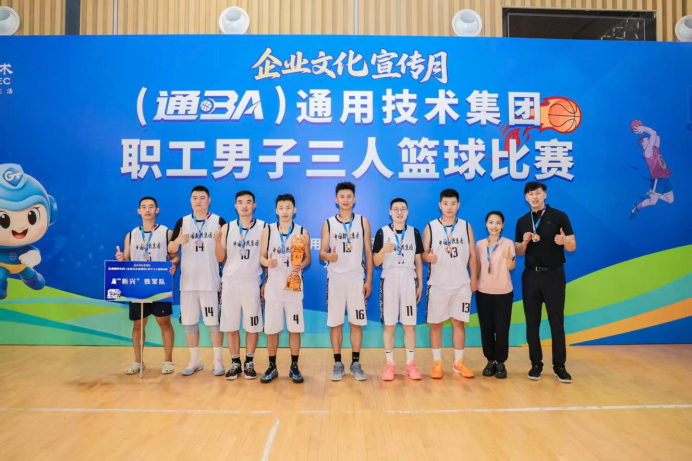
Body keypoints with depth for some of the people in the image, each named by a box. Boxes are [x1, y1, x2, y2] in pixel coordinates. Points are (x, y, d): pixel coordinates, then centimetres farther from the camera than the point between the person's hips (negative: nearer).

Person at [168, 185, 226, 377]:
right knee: (189, 321, 9)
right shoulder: (182, 222, 7)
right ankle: (195, 360, 23)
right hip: (188, 281, 3)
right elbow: (171, 250, 5)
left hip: (211, 281, -3)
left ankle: (218, 360, 14)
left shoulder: (219, 221, 0)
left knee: (214, 321, 2)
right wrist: (178, 241, -17)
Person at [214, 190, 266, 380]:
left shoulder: (263, 227, 1)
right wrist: (218, 241, -14)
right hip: (230, 282, 2)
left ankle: (249, 363, 20)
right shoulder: (227, 228, 5)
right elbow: (220, 258, 4)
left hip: (252, 282, -1)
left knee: (252, 325, 5)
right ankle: (235, 363, 19)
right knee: (230, 325, 6)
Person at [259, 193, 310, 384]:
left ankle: (294, 367, 19)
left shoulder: (302, 232, 1)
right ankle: (272, 367, 21)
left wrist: (301, 265, -17)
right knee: (271, 330, 6)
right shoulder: (267, 230, 2)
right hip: (273, 288, 1)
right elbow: (262, 256, 4)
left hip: (294, 287, 0)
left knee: (294, 329, 4)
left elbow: (307, 258, 5)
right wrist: (268, 262, -18)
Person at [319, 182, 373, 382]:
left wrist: (369, 280, 0)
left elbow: (368, 252, 5)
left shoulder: (363, 222, 5)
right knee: (335, 323, 3)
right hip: (335, 277, 0)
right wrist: (328, 256, -24)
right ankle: (338, 364, 15)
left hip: (357, 278, 0)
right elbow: (321, 252, 1)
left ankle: (356, 363, 16)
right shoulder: (328, 223, 4)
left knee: (357, 322, 4)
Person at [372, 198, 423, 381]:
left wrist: (420, 284, 6)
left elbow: (418, 260, 9)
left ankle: (410, 364, 16)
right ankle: (389, 364, 14)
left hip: (409, 280, 2)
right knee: (389, 325, 3)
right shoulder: (382, 232, 0)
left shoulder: (414, 232, 7)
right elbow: (376, 261, -2)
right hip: (389, 280, -1)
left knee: (409, 324, 5)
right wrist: (384, 250, -21)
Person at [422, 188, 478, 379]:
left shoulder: (466, 226, 4)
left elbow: (472, 255, 6)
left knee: (459, 323, 8)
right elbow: (423, 253, -2)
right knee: (436, 324, 4)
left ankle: (459, 363, 19)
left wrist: (474, 280, 3)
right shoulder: (430, 227, -2)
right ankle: (437, 363, 16)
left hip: (462, 285, 2)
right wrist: (428, 257, -25)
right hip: (438, 284, -1)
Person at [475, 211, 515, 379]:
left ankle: (500, 363, 12)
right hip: (483, 292, 3)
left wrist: (509, 258, -36)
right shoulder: (480, 244, 3)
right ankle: (490, 361, 18)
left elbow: (511, 267, -16)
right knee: (486, 328, 5)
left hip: (503, 293, -2)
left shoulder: (508, 243, -6)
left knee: (502, 329, 0)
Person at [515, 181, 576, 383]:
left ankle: (559, 365, 13)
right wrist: (525, 241, -11)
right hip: (531, 276, 3)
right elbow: (519, 252, 10)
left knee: (557, 322, 2)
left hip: (554, 275, -3)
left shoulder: (559, 216, -2)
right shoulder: (522, 221, 8)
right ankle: (536, 364, 16)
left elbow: (572, 247, -3)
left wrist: (564, 241, -26)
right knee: (532, 322, 5)